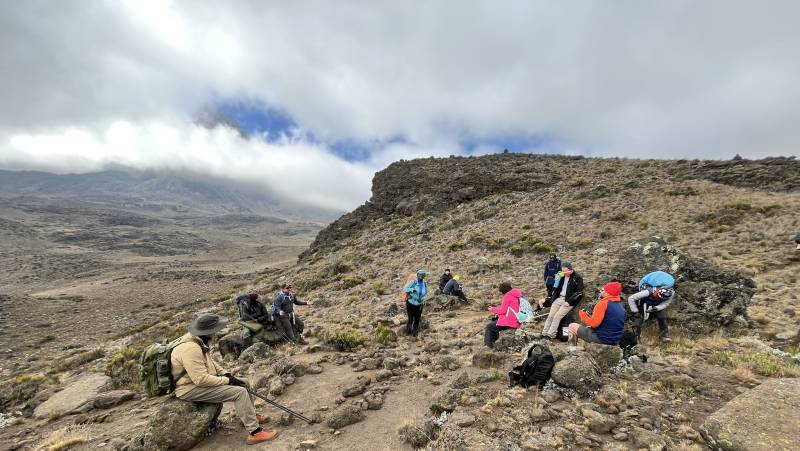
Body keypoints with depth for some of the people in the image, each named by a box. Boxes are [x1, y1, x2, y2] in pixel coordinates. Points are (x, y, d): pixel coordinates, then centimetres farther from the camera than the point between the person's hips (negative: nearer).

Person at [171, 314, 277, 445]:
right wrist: (228, 380, -20)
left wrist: (225, 374, 3)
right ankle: (254, 433, -13)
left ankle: (251, 416, 26)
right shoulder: (190, 348, -31)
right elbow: (201, 379, -32)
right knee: (239, 392, -20)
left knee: (243, 383, 9)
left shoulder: (197, 340, 1)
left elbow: (209, 360, 15)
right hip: (191, 389, -10)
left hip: (200, 379, 10)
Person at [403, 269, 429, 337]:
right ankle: (408, 332, 20)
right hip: (411, 303, -4)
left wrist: (422, 299, 1)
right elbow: (405, 288, -22)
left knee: (417, 319, 10)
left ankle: (414, 333, 26)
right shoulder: (413, 282, -18)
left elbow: (425, 292, 13)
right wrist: (412, 290, -36)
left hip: (419, 304, 4)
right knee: (410, 319, 0)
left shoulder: (425, 283, -3)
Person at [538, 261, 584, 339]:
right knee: (550, 316, -9)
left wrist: (569, 301, -16)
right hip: (559, 298, 5)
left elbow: (579, 292, -9)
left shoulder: (577, 278, -5)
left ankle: (549, 336, -18)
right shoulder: (561, 276, 11)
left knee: (557, 316, -19)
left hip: (569, 301, -5)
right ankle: (543, 334, -10)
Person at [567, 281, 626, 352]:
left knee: (572, 326, 8)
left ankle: (573, 351, 11)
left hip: (601, 338, -8)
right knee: (588, 328, 34)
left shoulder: (604, 303, -18)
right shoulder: (621, 306, 7)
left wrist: (582, 314, -6)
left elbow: (594, 323, -22)